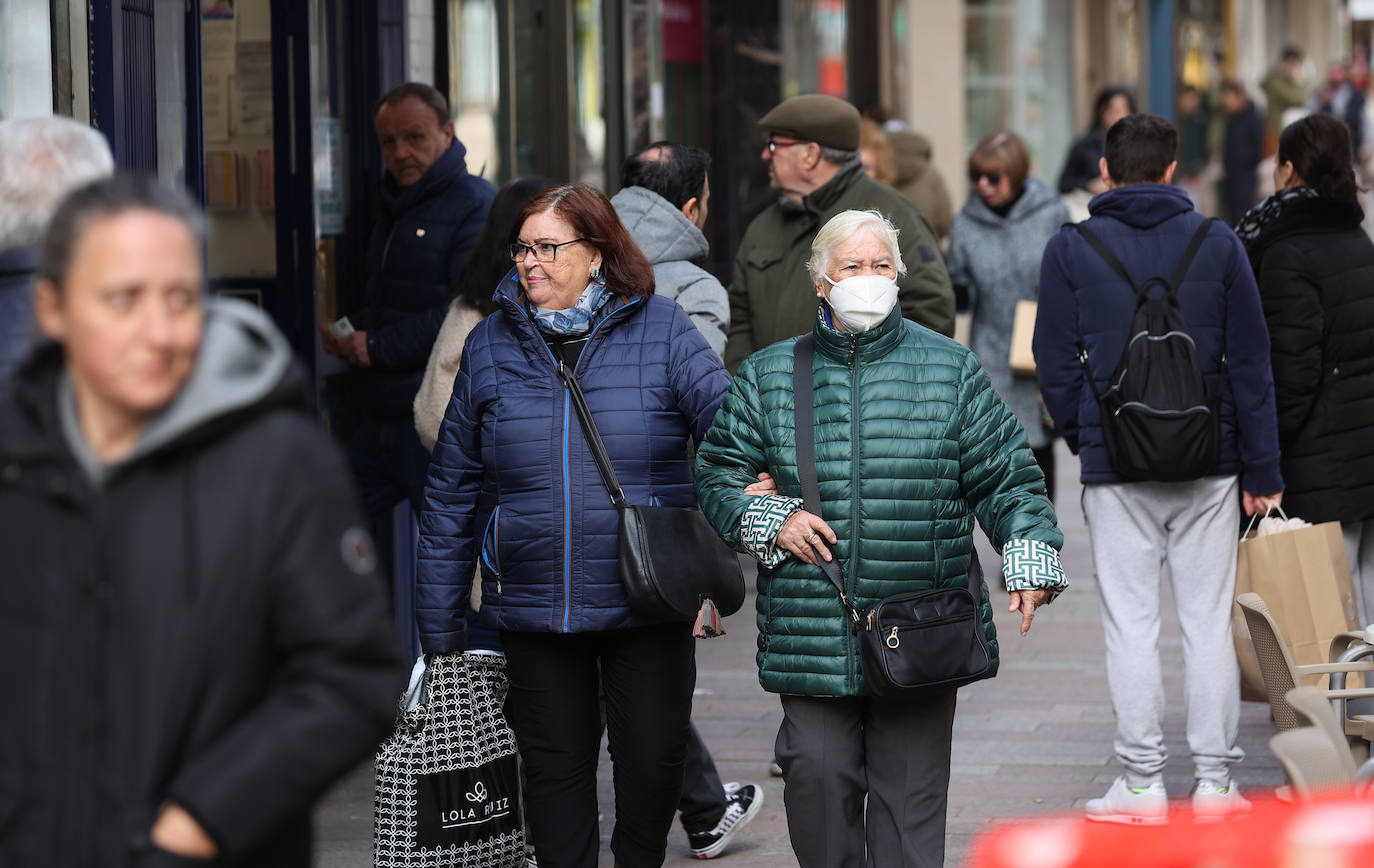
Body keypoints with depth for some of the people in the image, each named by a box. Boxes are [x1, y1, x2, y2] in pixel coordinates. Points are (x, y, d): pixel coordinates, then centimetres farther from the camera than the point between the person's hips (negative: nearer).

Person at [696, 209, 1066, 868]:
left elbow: (1005, 478, 6)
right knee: (817, 776, -2)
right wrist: (766, 518, -5)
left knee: (910, 789, 3)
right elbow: (718, 475, 12)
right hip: (810, 632, 1)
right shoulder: (767, 377, 8)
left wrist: (1031, 556, -6)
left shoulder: (952, 370, 6)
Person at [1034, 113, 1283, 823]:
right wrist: (1262, 470, 6)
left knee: (1130, 624, 4)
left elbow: (1054, 363, 1)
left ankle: (1142, 784, 5)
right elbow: (1250, 362, 2)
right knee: (1209, 620, 7)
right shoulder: (1217, 244, 1)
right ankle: (1215, 780, 8)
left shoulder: (1069, 250, -1)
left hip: (1115, 470, -1)